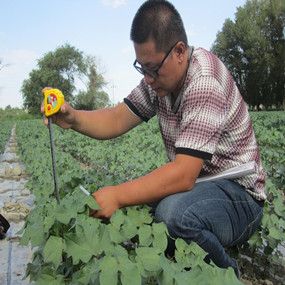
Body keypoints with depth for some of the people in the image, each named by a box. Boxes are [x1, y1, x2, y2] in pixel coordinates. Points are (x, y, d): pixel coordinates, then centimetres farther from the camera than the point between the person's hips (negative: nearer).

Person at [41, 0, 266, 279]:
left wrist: (117, 196, -31)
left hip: (238, 195, -7)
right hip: (193, 184, 8)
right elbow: (117, 120, 2)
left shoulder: (204, 83, -25)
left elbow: (183, 175, -31)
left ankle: (226, 274, -7)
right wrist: (73, 118, -15)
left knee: (174, 212, -37)